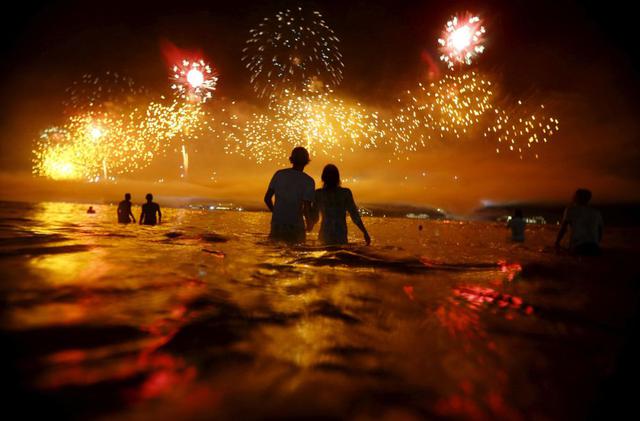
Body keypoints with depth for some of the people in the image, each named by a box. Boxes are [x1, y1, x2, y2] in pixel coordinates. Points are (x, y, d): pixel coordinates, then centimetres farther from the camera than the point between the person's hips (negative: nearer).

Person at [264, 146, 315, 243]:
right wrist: (309, 221, 7)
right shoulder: (308, 181, -9)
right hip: (295, 226, -3)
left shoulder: (279, 174, 2)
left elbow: (267, 198, 4)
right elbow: (306, 208, -14)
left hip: (276, 224, 3)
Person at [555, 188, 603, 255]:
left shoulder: (570, 210, 7)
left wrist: (557, 242, 16)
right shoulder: (596, 212, 18)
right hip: (594, 248, 4)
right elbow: (600, 232, 22)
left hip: (578, 247, -4)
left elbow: (563, 228, 5)